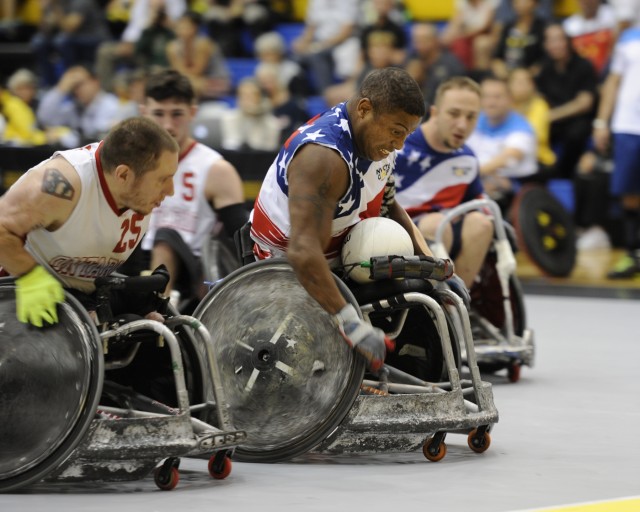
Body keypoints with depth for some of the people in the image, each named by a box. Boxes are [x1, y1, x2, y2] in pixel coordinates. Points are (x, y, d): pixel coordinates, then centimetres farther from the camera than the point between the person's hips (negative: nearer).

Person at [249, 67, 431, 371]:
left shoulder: (376, 138, -1)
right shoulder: (323, 156, -32)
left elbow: (385, 204, 19)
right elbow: (304, 252, -43)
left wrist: (427, 258, 2)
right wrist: (351, 324, -50)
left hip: (343, 261, 9)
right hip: (288, 274, -9)